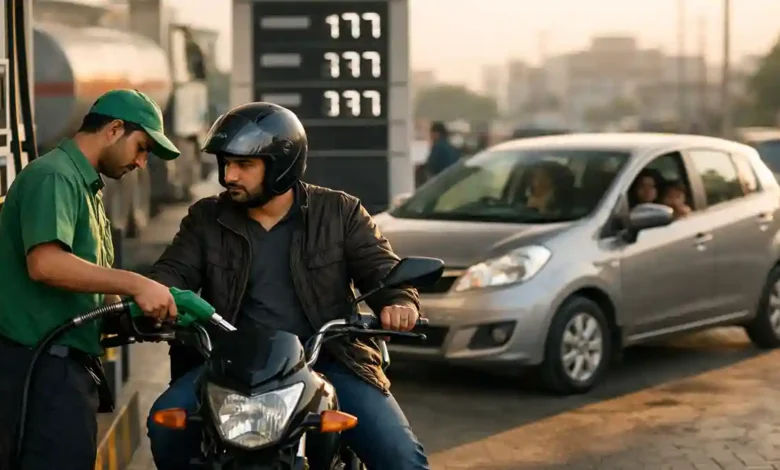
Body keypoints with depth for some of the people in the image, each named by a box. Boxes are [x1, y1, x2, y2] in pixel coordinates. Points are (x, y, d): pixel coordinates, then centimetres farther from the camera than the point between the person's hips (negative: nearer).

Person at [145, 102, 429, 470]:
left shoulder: (339, 212, 5)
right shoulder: (206, 219, 10)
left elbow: (380, 268, 2)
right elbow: (174, 271, 1)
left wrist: (399, 302, -22)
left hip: (328, 361, -1)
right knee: (166, 423, -23)